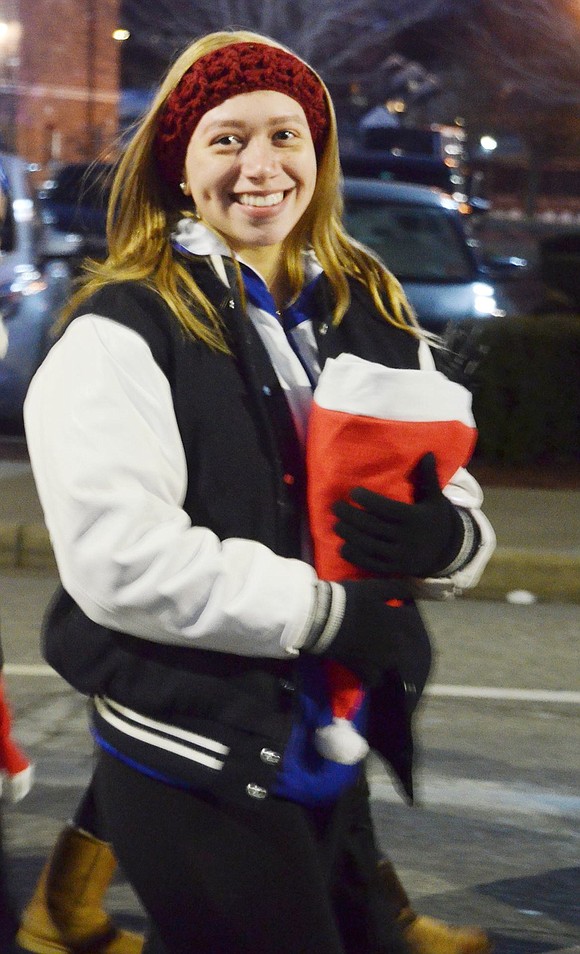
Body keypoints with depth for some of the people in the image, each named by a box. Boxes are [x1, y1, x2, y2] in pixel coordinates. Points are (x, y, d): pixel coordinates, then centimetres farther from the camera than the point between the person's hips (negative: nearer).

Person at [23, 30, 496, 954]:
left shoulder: (374, 317, 10)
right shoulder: (123, 333, -10)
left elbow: (460, 501, 11)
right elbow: (117, 559, -21)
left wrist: (444, 535, -13)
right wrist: (325, 610, -18)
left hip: (334, 764, 7)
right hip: (195, 775, -7)